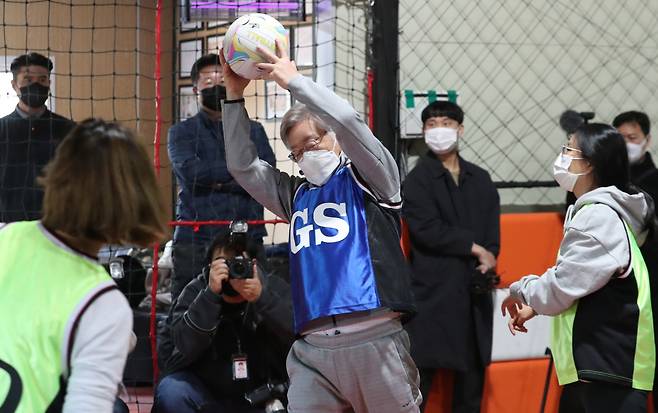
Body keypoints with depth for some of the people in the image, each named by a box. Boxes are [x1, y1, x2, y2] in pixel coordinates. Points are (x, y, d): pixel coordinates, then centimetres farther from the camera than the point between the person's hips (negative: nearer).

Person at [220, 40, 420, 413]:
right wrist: (235, 95, 13)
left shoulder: (369, 179, 9)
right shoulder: (296, 194, 24)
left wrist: (294, 80, -2)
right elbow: (243, 166, 20)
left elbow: (349, 123, -6)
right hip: (312, 348, 5)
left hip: (374, 341, -4)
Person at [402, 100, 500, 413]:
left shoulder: (480, 179, 15)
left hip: (474, 292, 5)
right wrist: (474, 248, -10)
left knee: (472, 373, 9)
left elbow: (493, 231, 7)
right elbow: (427, 230, -13)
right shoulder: (416, 181, 0)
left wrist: (486, 262, -12)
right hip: (433, 291, -5)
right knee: (420, 373, -7)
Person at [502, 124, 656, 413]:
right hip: (590, 364, 10)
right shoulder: (597, 211, 14)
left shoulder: (599, 217, -18)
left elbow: (559, 289, -17)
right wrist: (534, 305, 10)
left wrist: (520, 290, 2)